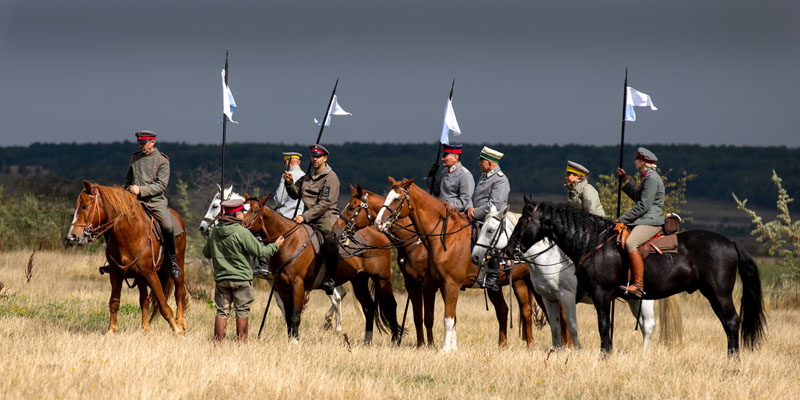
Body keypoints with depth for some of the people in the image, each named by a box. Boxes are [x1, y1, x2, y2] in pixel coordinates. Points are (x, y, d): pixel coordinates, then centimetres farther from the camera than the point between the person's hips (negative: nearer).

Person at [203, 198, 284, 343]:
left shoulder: (214, 232, 3)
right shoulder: (242, 232, -15)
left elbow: (206, 253, 15)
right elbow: (259, 251, -11)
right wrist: (275, 246, 5)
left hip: (221, 278, 5)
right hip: (241, 278, -5)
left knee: (222, 311, 9)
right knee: (242, 311, 4)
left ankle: (218, 341, 8)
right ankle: (242, 341, 6)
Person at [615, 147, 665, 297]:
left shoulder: (651, 178, -13)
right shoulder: (646, 177, 19)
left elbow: (643, 206, -18)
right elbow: (637, 197, 34)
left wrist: (623, 219, -14)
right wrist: (624, 180, 30)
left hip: (651, 221, -11)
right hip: (644, 220, 11)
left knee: (630, 243, -32)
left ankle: (638, 285, -38)